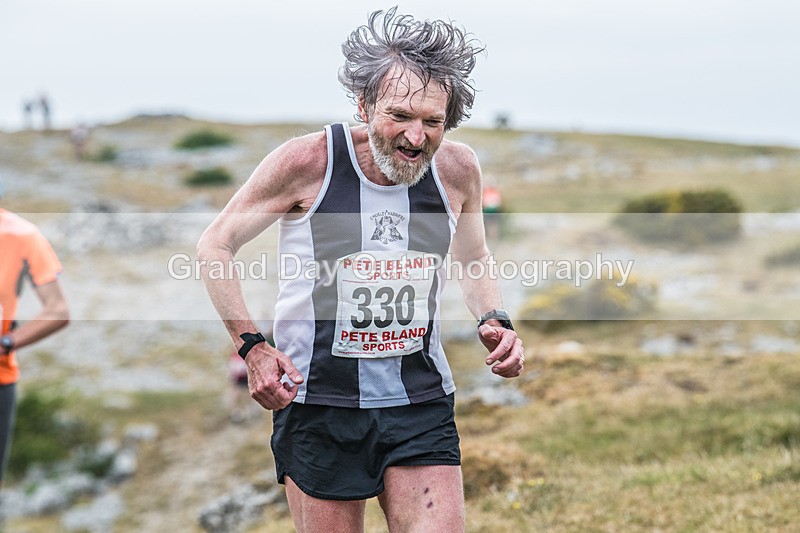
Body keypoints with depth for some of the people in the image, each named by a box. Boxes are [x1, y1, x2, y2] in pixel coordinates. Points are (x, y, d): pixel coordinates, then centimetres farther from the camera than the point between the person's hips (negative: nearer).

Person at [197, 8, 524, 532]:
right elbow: (214, 246, -1)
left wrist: (495, 321, -2)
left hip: (421, 404, 3)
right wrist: (252, 346, -11)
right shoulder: (307, 162, -13)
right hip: (319, 403, -2)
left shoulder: (458, 169, -3)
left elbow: (475, 259, 18)